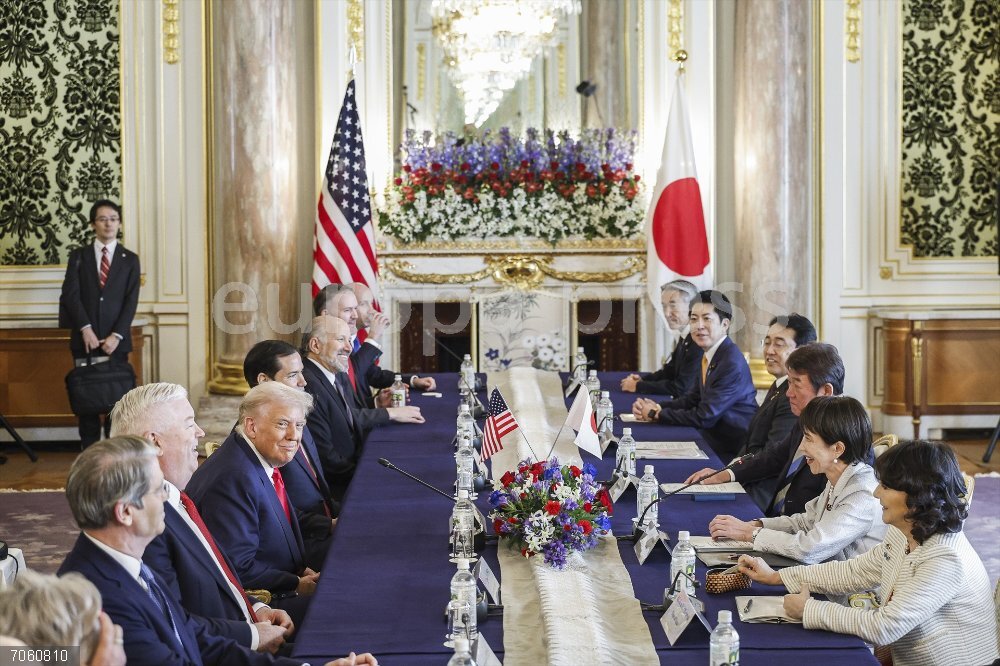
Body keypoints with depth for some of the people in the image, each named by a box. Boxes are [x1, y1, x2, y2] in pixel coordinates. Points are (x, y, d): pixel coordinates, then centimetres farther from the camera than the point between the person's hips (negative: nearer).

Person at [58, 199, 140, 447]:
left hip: (116, 340, 0)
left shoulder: (130, 259, 8)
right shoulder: (78, 256, 9)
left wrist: (116, 335, -11)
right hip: (84, 339, 0)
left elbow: (131, 301, 0)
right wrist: (85, 329, -14)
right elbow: (71, 294, -2)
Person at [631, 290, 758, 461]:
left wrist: (657, 414, -11)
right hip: (715, 442, 7)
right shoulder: (711, 354, 5)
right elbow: (693, 398, 13)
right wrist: (657, 407, -3)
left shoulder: (732, 363, -21)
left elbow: (704, 417, -21)